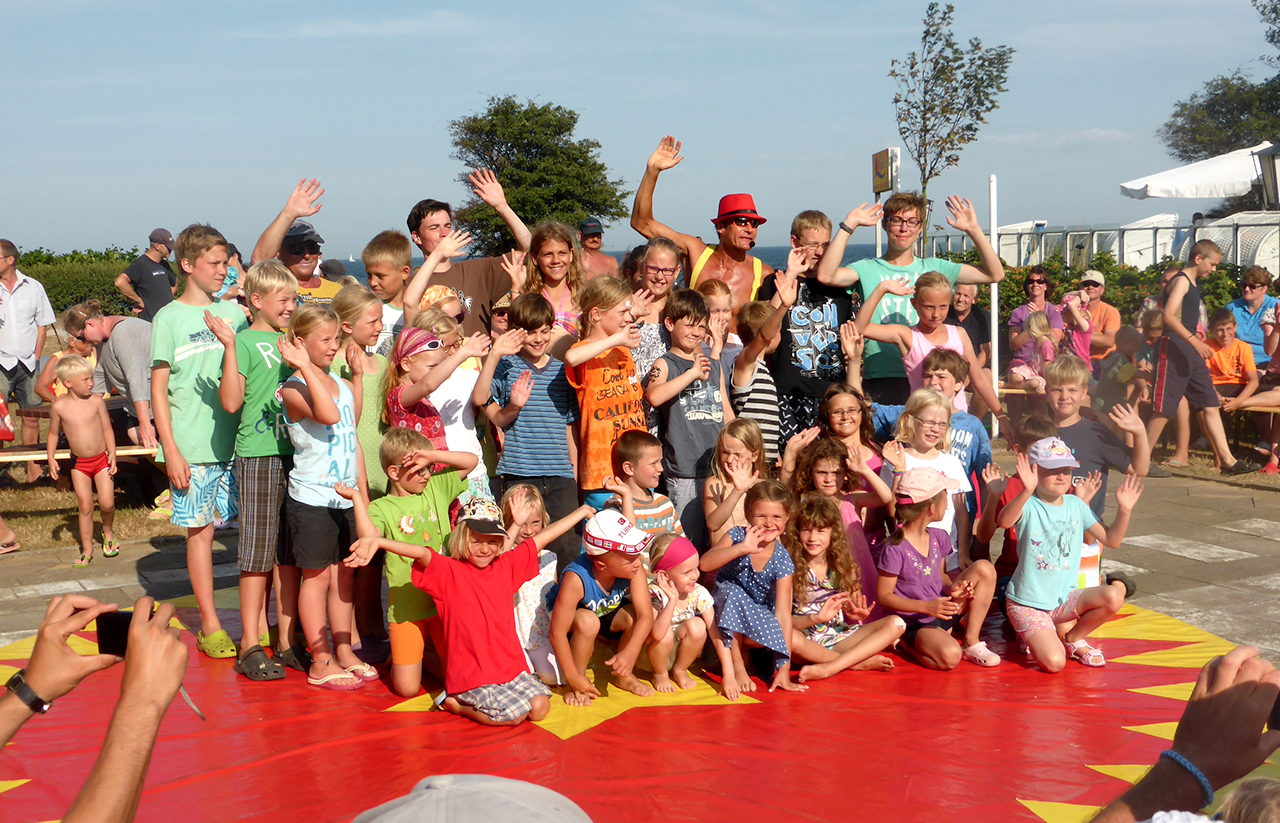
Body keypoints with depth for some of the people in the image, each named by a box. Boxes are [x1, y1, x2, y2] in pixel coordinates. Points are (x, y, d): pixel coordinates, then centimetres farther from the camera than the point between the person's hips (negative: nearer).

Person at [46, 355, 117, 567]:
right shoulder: (59, 407, -7)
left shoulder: (96, 401, -6)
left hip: (101, 459, 0)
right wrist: (51, 458, -2)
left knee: (107, 503, -5)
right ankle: (87, 549, 13)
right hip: (79, 463, 0)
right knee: (85, 507, 0)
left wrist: (112, 454, -6)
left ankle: (108, 533, 26)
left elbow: (107, 429, 1)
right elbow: (53, 433, 6)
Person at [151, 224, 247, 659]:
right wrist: (171, 451, -8)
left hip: (240, 441, 3)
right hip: (193, 447, -3)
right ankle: (210, 626, 13)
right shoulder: (169, 318, 0)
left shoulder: (234, 313, 10)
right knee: (200, 530, 3)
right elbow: (158, 389, -2)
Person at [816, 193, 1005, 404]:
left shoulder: (934, 268, 12)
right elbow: (826, 275, -14)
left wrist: (973, 229, 1)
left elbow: (995, 274, 10)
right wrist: (850, 224, -9)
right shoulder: (868, 269, 6)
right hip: (879, 380, -1)